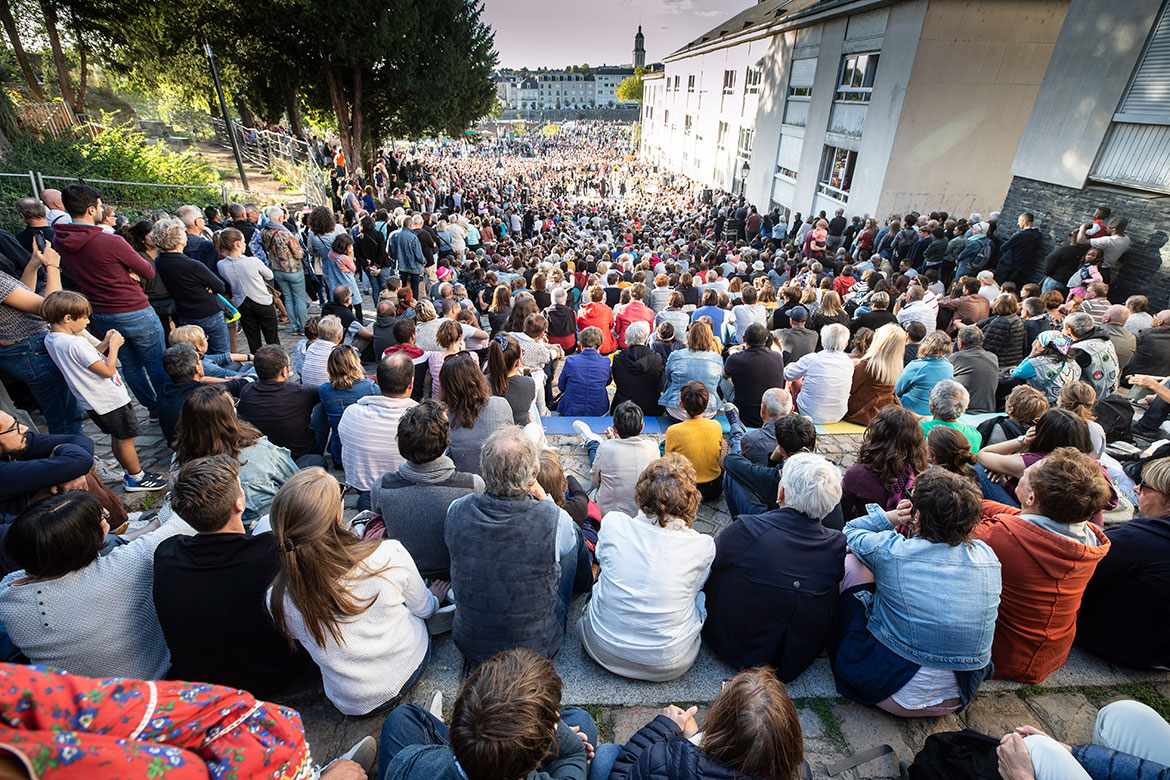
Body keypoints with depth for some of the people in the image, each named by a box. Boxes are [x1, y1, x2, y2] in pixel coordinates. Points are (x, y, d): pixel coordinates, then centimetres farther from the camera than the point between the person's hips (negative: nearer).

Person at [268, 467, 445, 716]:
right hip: (412, 667, -1)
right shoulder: (389, 554, -32)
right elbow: (423, 609, -9)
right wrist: (433, 598, 15)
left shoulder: (279, 600, -26)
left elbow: (299, 639, 0)